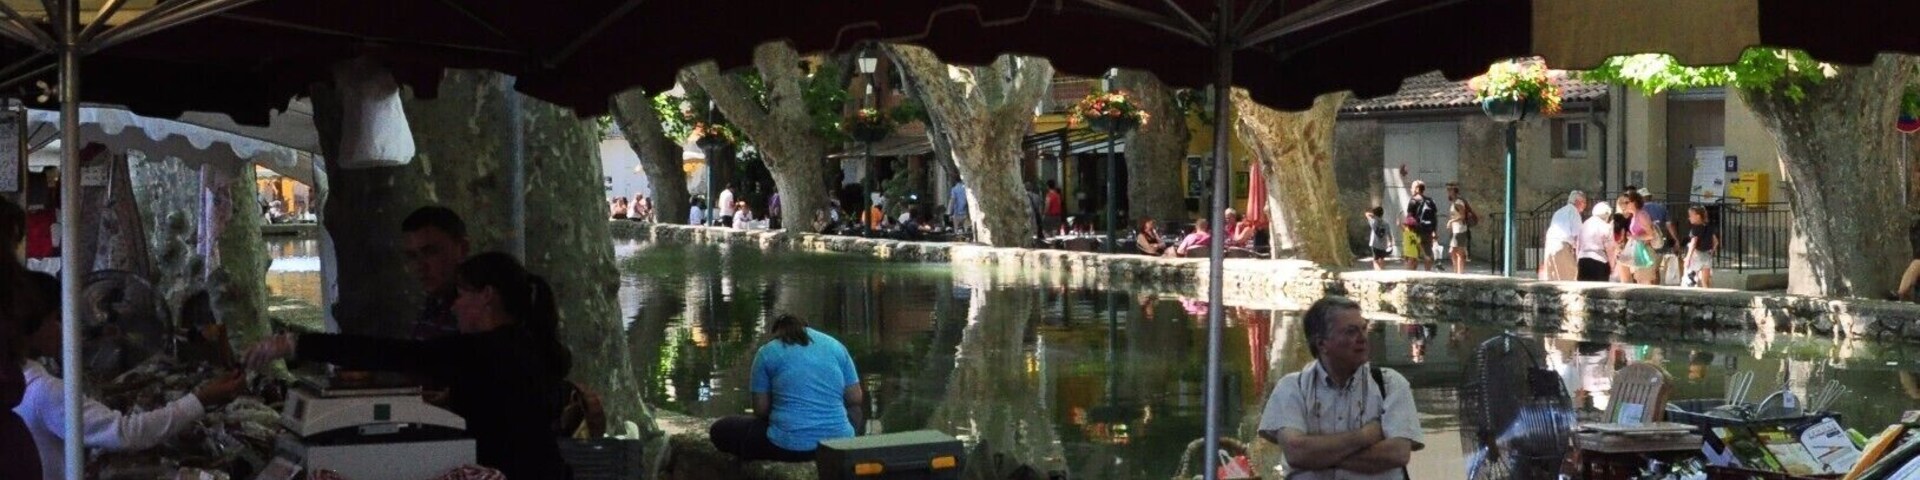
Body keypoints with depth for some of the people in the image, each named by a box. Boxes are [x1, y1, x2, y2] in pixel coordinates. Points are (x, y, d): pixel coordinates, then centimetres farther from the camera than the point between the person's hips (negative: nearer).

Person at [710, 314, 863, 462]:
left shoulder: (767, 352, 5)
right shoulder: (835, 345, 12)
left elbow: (761, 409, 4)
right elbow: (855, 398, 10)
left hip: (790, 444, -3)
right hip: (838, 441, 3)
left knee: (720, 429, 17)